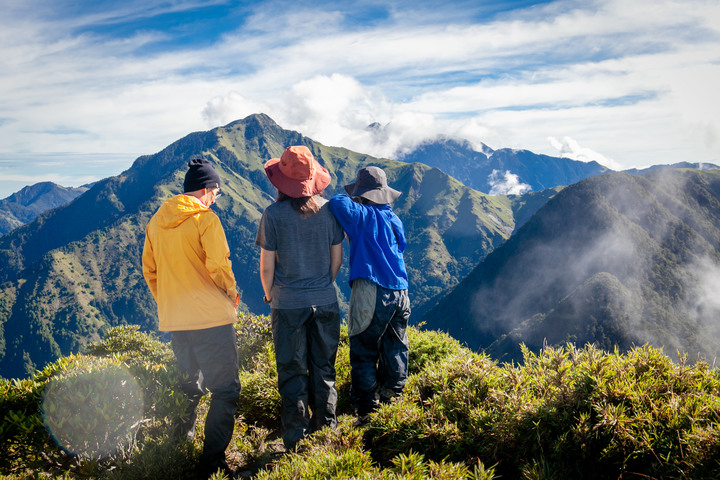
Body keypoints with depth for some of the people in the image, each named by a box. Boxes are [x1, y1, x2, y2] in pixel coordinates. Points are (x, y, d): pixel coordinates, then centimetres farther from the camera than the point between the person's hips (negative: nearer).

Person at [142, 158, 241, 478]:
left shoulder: (156, 221, 10)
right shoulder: (205, 218, -11)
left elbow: (149, 270, 16)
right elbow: (218, 265, -17)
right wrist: (231, 292, 1)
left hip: (173, 320, 7)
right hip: (211, 318, -7)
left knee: (188, 385, 25)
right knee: (225, 389, -2)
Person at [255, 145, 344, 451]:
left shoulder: (274, 214, -10)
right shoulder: (328, 210, -1)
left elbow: (267, 266, -6)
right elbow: (337, 258, 5)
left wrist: (270, 296, 11)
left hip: (288, 304, -3)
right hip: (325, 302, 3)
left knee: (292, 375, 6)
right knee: (324, 371, 15)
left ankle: (296, 443, 12)